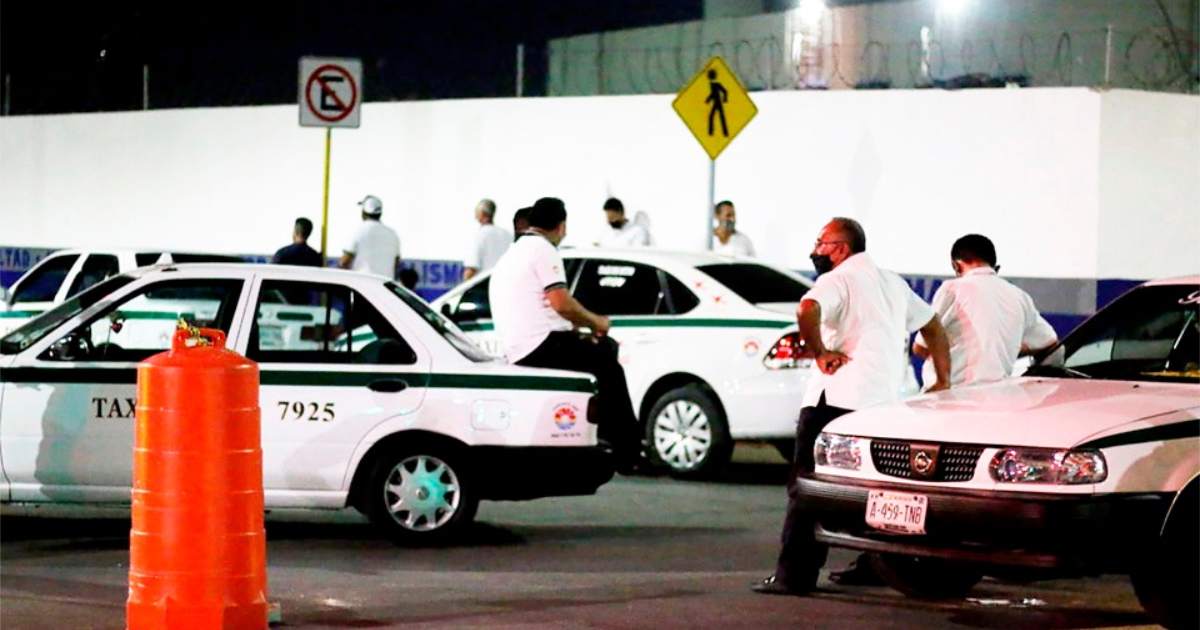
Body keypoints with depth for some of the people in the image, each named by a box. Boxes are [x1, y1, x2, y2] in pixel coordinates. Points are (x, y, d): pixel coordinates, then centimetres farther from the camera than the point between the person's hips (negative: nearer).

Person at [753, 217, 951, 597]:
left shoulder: (839, 280, -4)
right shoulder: (893, 284, 20)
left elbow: (807, 310, -27)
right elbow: (933, 327, 28)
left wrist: (819, 353, -14)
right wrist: (943, 381, 27)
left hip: (836, 399, -7)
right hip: (885, 403, 7)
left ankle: (793, 575, -10)